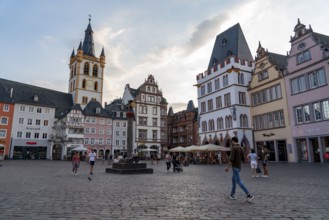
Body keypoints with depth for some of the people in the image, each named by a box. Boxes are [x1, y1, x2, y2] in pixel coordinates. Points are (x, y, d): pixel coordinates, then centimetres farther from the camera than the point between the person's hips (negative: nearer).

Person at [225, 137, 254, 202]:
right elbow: (243, 159, 11)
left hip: (235, 167, -9)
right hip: (239, 167, 9)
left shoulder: (233, 148, -19)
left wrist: (227, 167, -14)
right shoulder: (240, 148, 9)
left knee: (238, 181, -7)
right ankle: (232, 194, 23)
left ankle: (249, 195, -12)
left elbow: (231, 159, -24)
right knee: (233, 180, 19)